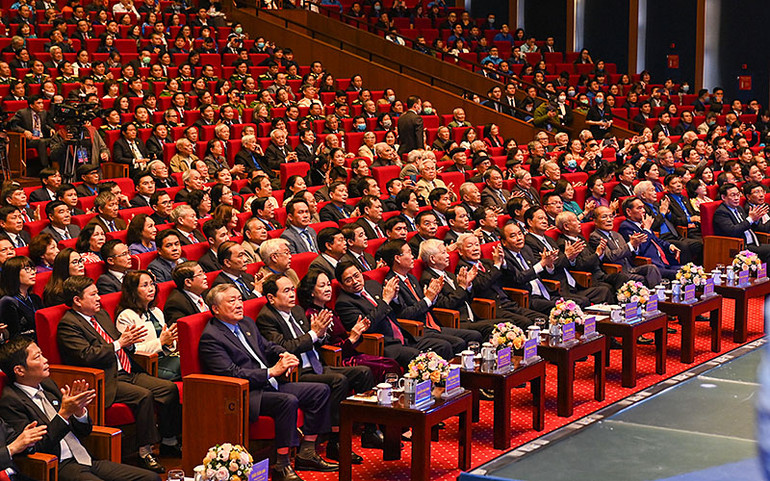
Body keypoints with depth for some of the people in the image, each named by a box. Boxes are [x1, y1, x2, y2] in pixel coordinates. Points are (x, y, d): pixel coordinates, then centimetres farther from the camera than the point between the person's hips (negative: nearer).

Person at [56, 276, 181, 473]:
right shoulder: (68, 324, -8)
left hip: (127, 373, 9)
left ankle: (168, 442, 5)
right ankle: (145, 452, -21)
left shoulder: (101, 315, 20)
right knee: (144, 395, -29)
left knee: (169, 388, -6)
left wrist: (129, 342, 1)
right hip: (107, 382, -9)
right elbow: (86, 355, -21)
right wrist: (119, 343, -16)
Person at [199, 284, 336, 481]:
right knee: (288, 401, -33)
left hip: (269, 385, 9)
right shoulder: (211, 338, -11)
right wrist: (272, 371, -22)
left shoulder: (246, 323, 17)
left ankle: (306, 453, 4)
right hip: (245, 395, -9)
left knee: (320, 390, 1)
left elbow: (268, 347, 26)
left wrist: (285, 355, 1)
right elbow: (232, 375, -19)